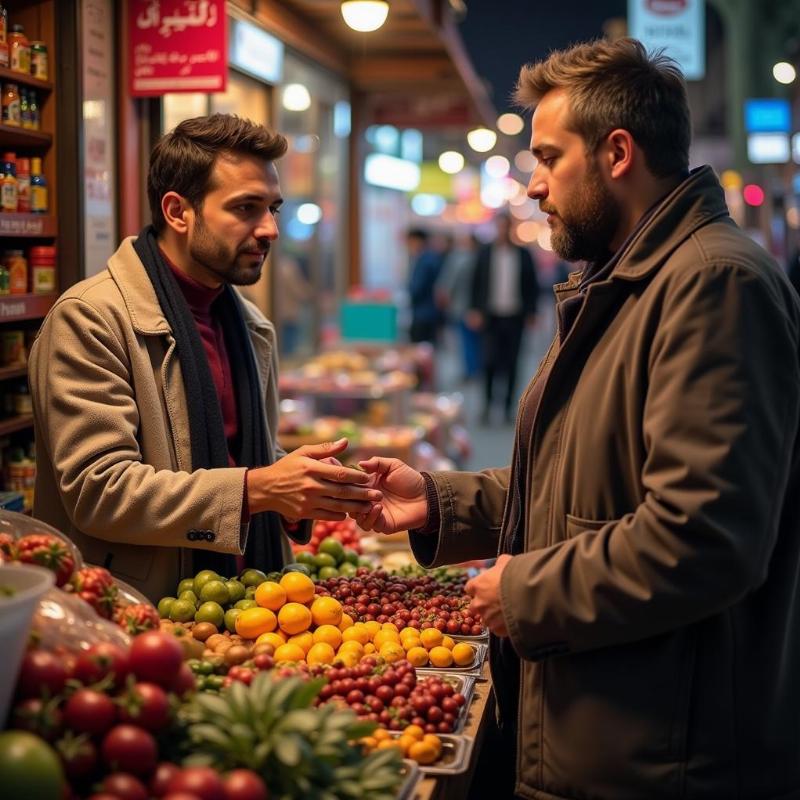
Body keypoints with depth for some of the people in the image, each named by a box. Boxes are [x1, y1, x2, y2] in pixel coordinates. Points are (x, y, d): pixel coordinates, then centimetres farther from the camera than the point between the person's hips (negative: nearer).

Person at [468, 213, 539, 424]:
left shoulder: (523, 255, 6)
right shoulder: (485, 253, 5)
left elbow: (532, 286, 9)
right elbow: (477, 284, 5)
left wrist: (531, 312, 3)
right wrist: (475, 310, -3)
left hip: (514, 317, 1)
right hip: (491, 316, -1)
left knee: (511, 364, 4)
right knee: (490, 361, -7)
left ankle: (508, 406, 12)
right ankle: (487, 404, 5)